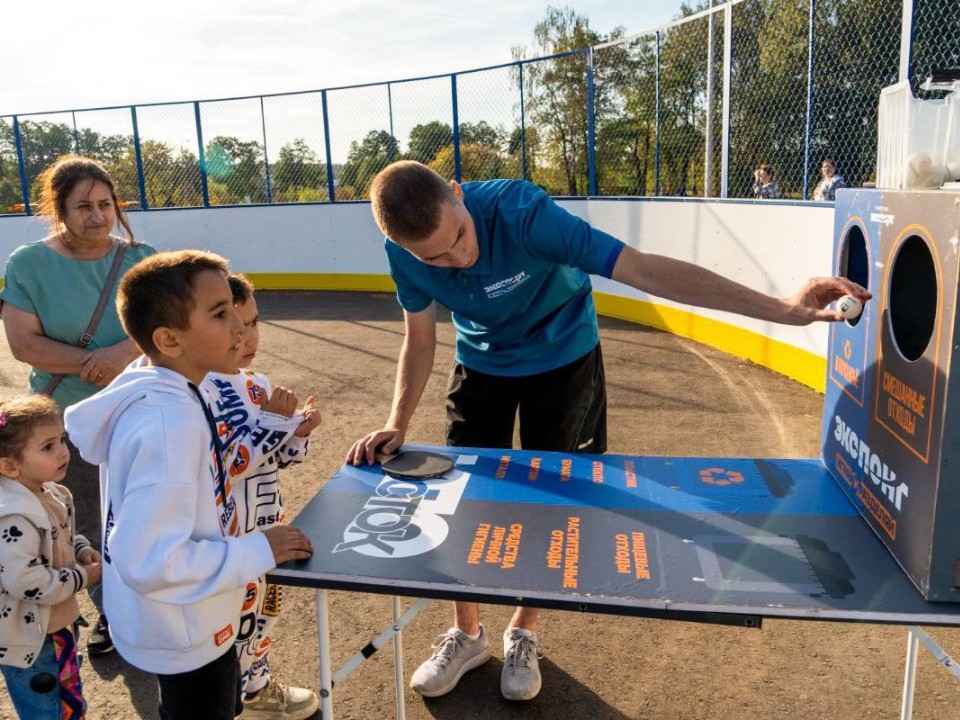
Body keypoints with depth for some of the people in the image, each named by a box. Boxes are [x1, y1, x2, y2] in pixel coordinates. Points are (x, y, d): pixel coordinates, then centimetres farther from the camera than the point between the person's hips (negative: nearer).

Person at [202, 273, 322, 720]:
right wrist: (274, 420, -25)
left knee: (266, 607, 24)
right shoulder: (200, 392, -22)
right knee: (237, 620, 8)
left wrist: (298, 430, -8)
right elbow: (229, 464, -28)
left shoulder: (256, 384, 3)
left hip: (266, 524, 9)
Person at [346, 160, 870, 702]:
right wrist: (398, 424, -20)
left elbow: (645, 270, -41)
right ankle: (467, 634, 26)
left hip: (562, 358, -3)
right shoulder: (404, 252, -23)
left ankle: (524, 632, 29)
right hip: (481, 365, 3)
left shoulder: (521, 212, -37)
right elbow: (420, 340, -7)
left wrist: (782, 309, -45)